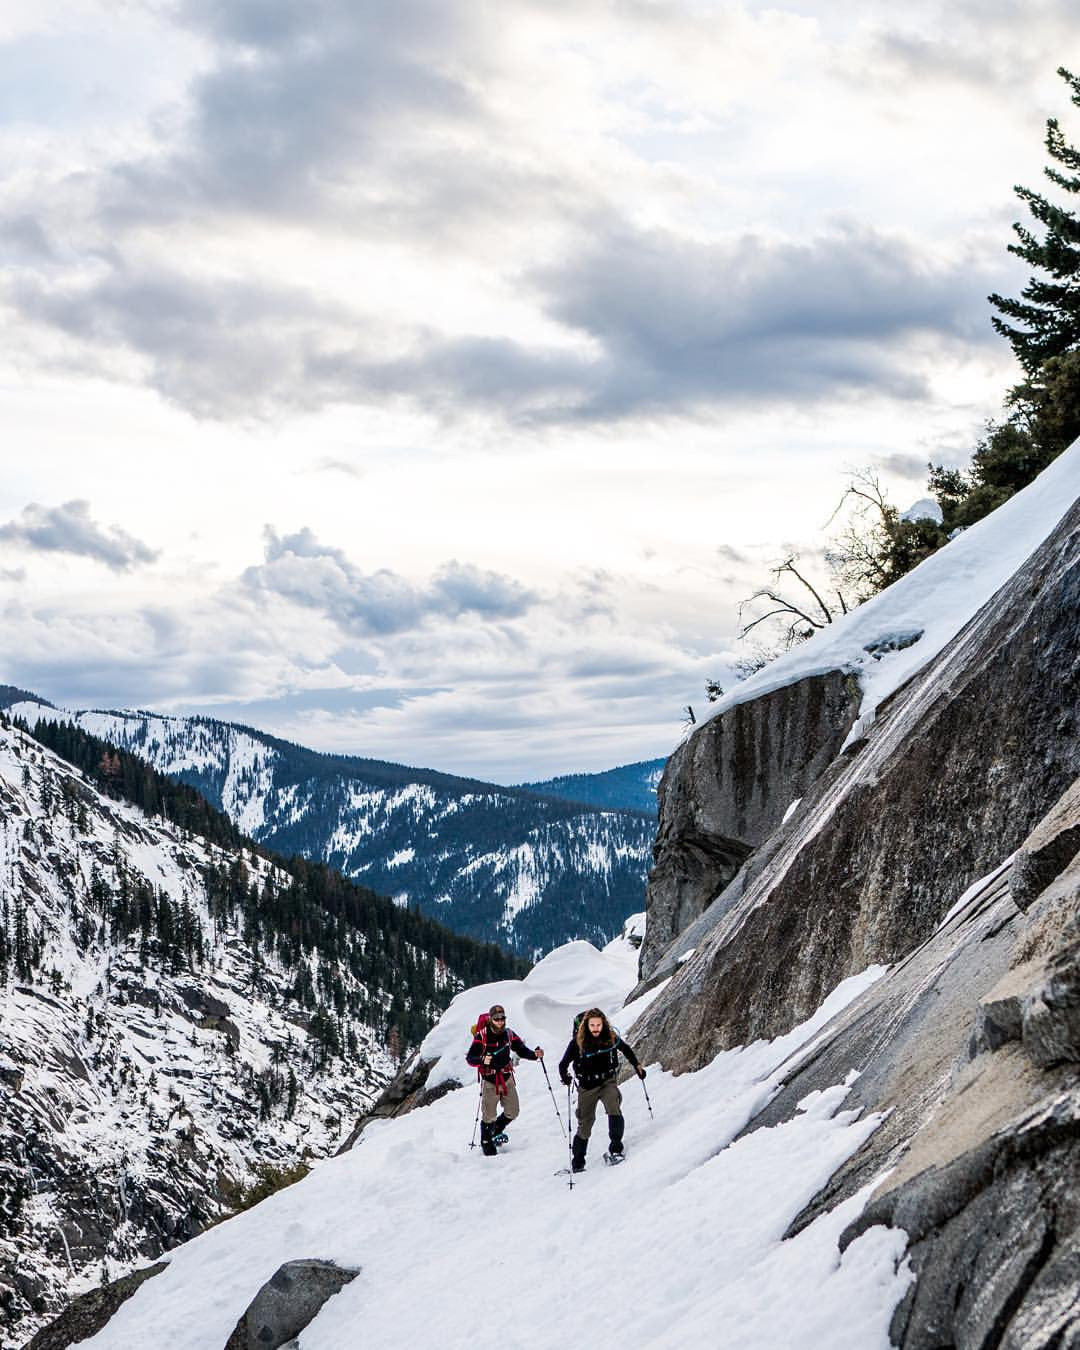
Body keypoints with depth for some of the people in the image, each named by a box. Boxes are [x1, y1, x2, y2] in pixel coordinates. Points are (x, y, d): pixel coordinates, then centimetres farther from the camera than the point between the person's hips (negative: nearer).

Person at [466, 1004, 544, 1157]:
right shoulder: (482, 1036, -12)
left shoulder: (509, 1035, 0)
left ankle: (496, 1132, 36)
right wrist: (482, 1060, -37)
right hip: (489, 1081, -4)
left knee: (513, 1112, 9)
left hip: (507, 1079, 4)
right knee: (489, 1116, -3)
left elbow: (522, 1050, 5)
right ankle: (486, 1143, 20)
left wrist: (535, 1054, -16)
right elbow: (470, 1058, -15)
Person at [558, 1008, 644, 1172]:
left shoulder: (611, 1037, -6)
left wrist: (637, 1066, 14)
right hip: (587, 1086, 0)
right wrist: (565, 1076, -26)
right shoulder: (577, 1042, -12)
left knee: (614, 1110, -27)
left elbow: (626, 1049, 14)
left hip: (608, 1082, 0)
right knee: (585, 1124, 4)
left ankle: (616, 1148, -22)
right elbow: (563, 1064, -7)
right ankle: (578, 1163, 15)